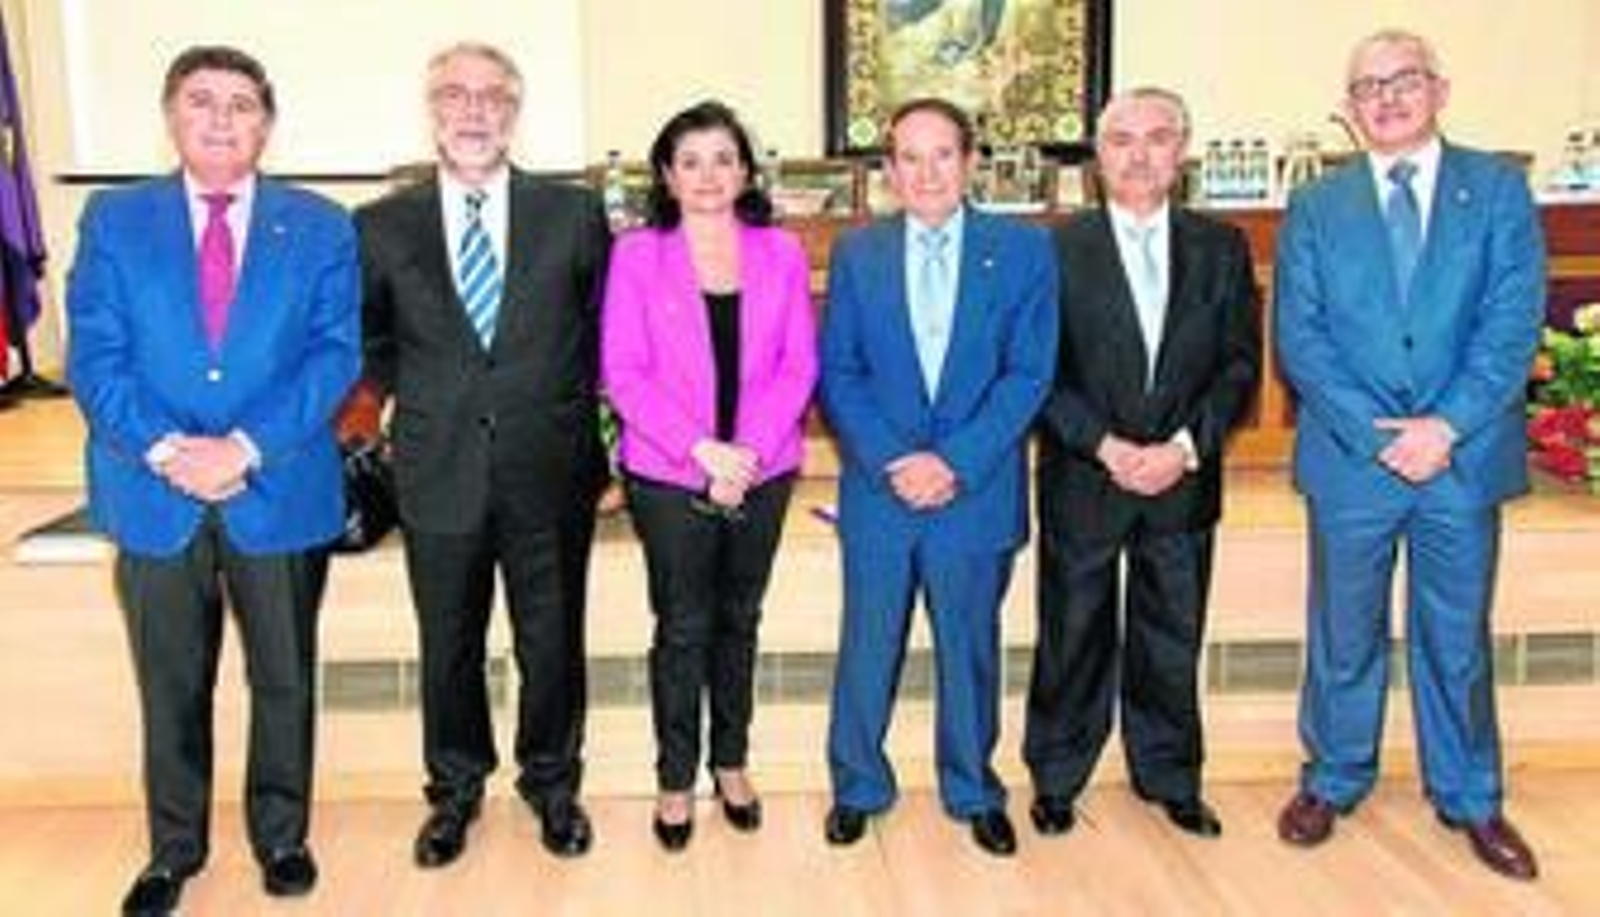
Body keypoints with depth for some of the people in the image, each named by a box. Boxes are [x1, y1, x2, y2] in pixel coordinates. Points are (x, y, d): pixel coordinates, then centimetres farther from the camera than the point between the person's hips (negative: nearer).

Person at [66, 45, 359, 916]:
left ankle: (281, 834, 32)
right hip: (154, 494, 1)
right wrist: (166, 451, -18)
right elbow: (94, 355, -4)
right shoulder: (113, 219, 3)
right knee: (171, 686, 14)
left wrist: (246, 446, -18)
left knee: (284, 679, 13)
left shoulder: (320, 227, 2)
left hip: (280, 493, 0)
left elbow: (334, 354, -7)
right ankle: (174, 846, 32)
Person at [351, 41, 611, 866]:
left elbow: (606, 323, 9)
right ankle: (454, 789, 37)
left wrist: (570, 401, 4)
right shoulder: (382, 226, 0)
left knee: (553, 642, 12)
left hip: (550, 473, 0)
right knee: (448, 648, 14)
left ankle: (552, 783, 35)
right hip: (439, 477, 1)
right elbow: (366, 340, 13)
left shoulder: (575, 212, -2)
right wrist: (414, 398, 5)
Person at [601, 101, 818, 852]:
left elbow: (799, 364, 0)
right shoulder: (636, 255, -3)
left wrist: (749, 453, -12)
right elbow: (623, 372, -7)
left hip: (762, 472, 2)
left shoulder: (781, 253, 3)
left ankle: (731, 762, 32)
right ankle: (676, 780, 22)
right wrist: (703, 450, -15)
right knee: (682, 627, 6)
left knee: (739, 619, 14)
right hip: (669, 475, -2)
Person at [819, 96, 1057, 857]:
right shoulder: (855, 252, 4)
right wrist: (887, 464, -12)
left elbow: (1028, 373, -6)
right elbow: (839, 373, 1)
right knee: (868, 645, 10)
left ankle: (974, 792, 31)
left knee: (970, 645, 12)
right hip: (879, 485, 1)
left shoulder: (1024, 249, -1)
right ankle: (857, 787, 29)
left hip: (977, 490, -1)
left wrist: (957, 463, -14)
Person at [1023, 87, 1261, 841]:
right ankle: (1056, 778, 25)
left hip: (1184, 481, 2)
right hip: (1082, 481, -2)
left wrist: (1184, 446, -11)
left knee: (1172, 637, 13)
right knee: (1073, 635, 9)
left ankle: (1170, 777, 30)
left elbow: (1239, 363, 2)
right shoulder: (1056, 249, -3)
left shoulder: (1222, 248, 5)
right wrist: (1106, 447, -15)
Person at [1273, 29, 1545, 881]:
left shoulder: (1498, 189, 3)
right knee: (1344, 635, 13)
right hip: (1350, 457, 0)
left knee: (1458, 637, 12)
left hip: (1463, 456, 0)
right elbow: (1299, 337, -3)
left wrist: (1447, 426, -16)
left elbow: (1513, 323, -5)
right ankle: (1332, 781, 30)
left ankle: (1470, 799, 29)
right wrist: (1377, 432, -13)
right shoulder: (1315, 208, 5)